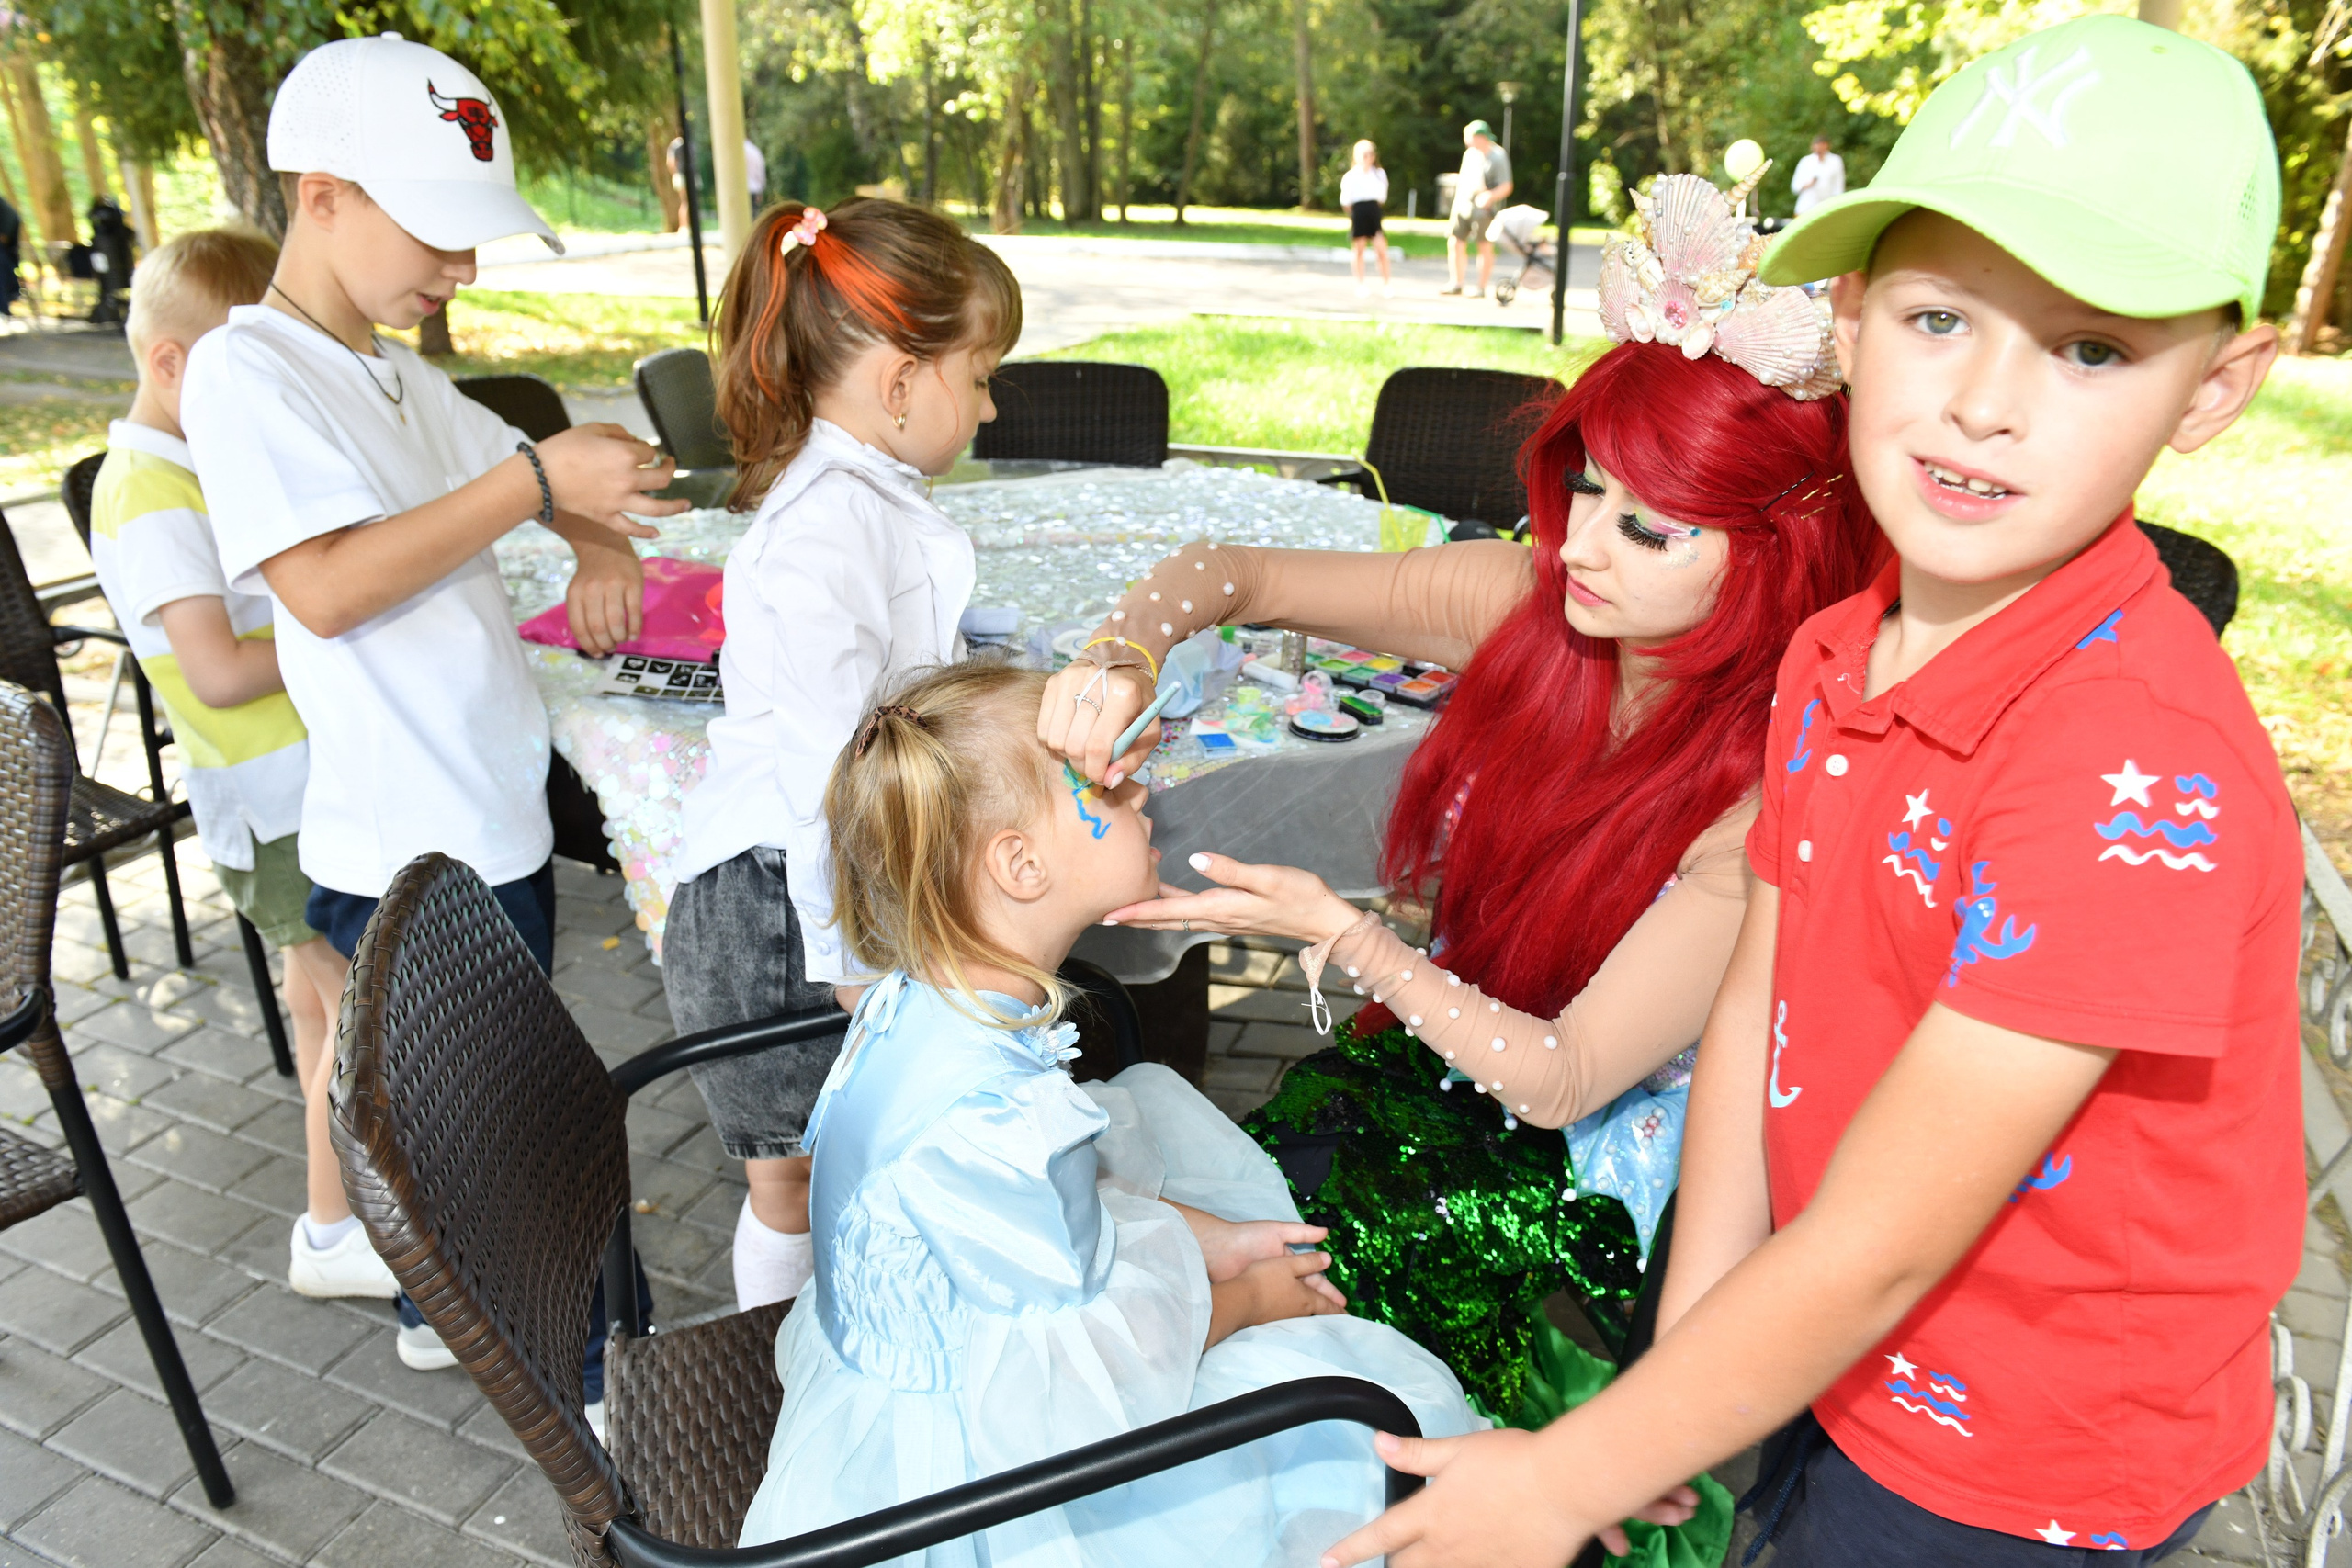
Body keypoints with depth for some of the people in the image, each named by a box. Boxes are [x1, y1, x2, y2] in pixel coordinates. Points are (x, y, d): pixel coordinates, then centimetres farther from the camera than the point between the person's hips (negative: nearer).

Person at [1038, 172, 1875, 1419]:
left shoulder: (1766, 795, -27)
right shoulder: (1523, 604, -13)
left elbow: (1561, 1078, -23)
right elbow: (1230, 572, -8)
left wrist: (1337, 930, -28)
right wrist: (1121, 659, -28)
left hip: (1586, 1187, -4)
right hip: (1440, 1065, 5)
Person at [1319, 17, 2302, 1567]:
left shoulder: (2138, 765, -31)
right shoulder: (1832, 659, -6)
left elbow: (1872, 1251, -28)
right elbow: (1753, 1011, -4)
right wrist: (1681, 1367, -6)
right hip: (1843, 1371, 6)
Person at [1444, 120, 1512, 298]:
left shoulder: (1498, 157, -9)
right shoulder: (1470, 154, 12)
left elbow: (1506, 187, -12)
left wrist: (1491, 196, -30)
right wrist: (1456, 205, 19)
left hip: (1484, 210, -7)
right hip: (1464, 207, 7)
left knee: (1485, 247, 0)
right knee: (1455, 243, 2)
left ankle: (1481, 288, 6)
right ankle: (1456, 284, 12)